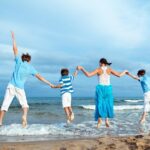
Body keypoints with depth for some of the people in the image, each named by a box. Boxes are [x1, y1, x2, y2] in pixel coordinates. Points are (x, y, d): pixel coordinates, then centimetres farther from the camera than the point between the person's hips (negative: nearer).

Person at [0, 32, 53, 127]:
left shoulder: (19, 62, 5)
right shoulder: (30, 68, 5)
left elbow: (15, 49, 10)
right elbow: (39, 77, 3)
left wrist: (13, 38, 19)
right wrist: (49, 84, 6)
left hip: (11, 86, 0)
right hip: (20, 88, 0)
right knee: (25, 104, 14)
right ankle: (24, 116, -12)